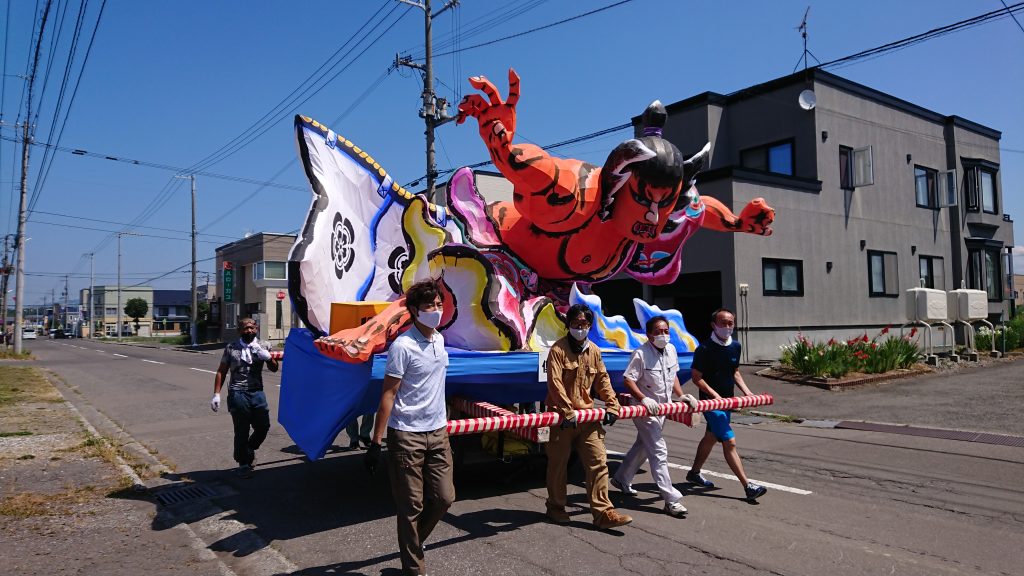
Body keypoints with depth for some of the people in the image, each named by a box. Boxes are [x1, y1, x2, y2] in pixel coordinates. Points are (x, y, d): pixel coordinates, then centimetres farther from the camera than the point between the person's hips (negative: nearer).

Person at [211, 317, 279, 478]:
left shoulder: (263, 346, 9)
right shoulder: (231, 348, 5)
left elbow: (274, 368, 8)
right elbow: (221, 372, 7)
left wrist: (268, 357, -13)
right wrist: (217, 394, 0)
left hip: (257, 393, 2)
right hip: (237, 394, -2)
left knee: (263, 426, 3)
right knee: (241, 431, 2)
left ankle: (249, 450, 33)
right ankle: (243, 464, 18)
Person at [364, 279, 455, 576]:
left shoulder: (439, 339, 7)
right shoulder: (403, 346, -16)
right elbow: (388, 394, -15)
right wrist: (375, 442, -16)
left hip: (438, 431, 7)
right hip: (406, 435, -7)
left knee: (444, 497, 9)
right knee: (411, 505, 4)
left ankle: (413, 540, 35)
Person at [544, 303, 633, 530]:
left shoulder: (594, 351, 9)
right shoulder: (557, 350, -9)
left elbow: (603, 380, 13)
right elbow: (554, 383, -16)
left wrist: (612, 405, 3)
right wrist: (568, 411, -22)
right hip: (562, 416, -4)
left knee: (598, 462, -1)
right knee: (558, 463, 8)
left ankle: (603, 512, 3)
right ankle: (556, 507, 25)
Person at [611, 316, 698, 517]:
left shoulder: (671, 350, 4)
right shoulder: (641, 354, -18)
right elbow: (628, 380, -20)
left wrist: (682, 396, 6)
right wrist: (644, 399, -31)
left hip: (663, 408, 8)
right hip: (646, 410, -8)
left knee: (643, 446, 21)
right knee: (659, 452, -9)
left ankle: (621, 479, 40)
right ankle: (671, 499, -4)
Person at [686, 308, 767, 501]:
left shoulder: (735, 347, 5)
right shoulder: (705, 348, -17)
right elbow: (696, 377, -14)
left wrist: (746, 391, 5)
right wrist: (716, 396, -21)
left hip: (727, 400, 8)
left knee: (711, 437, 19)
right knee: (729, 442, -10)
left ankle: (694, 473, 36)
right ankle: (748, 486, -8)